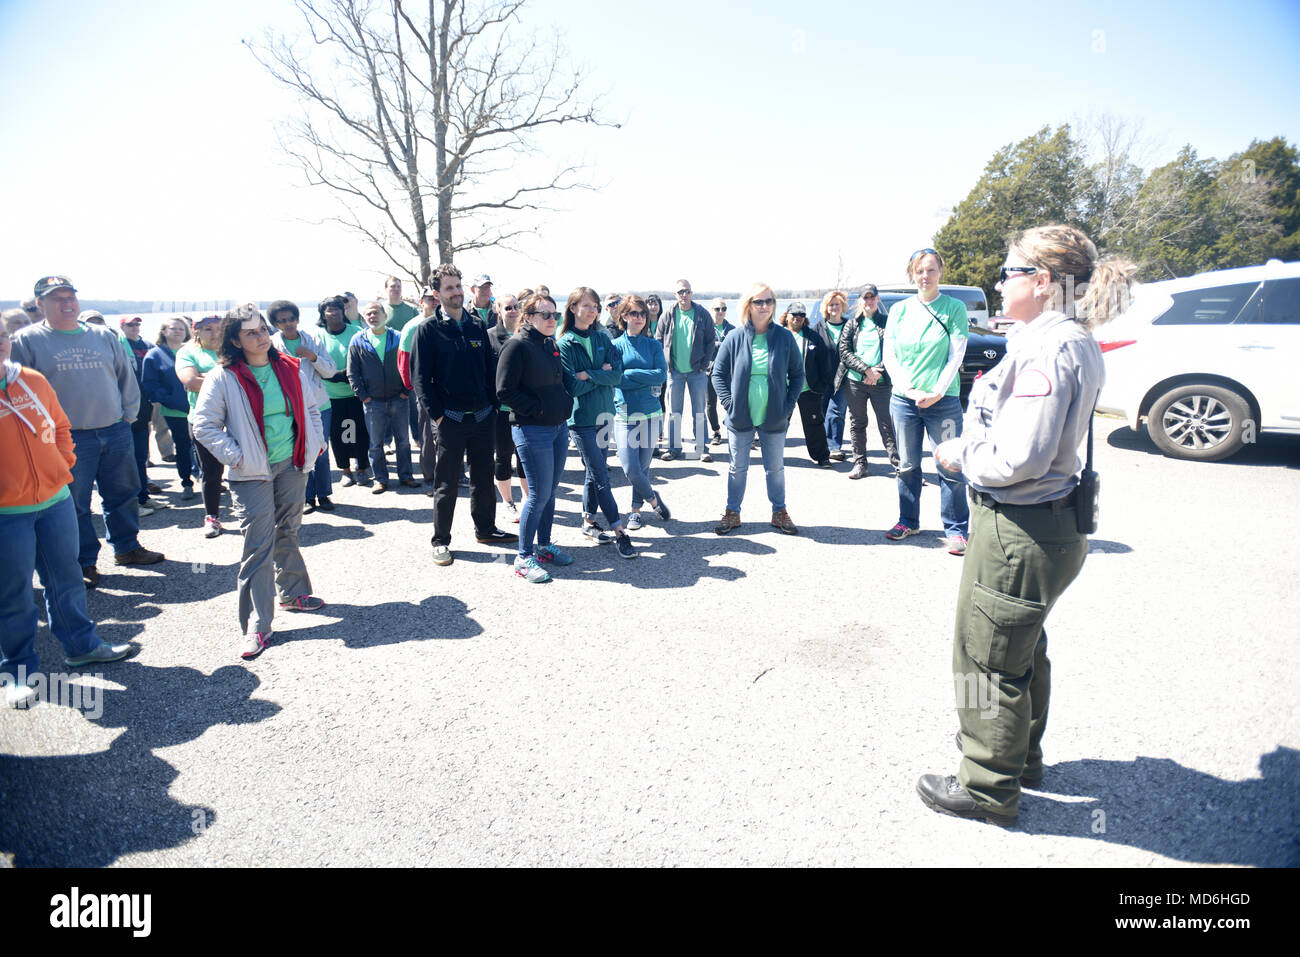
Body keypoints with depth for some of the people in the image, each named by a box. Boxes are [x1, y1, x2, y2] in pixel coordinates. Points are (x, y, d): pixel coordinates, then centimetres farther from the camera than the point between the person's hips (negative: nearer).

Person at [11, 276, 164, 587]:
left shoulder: (104, 336, 10)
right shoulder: (27, 340, 0)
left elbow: (126, 377, 17)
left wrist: (129, 413, 11)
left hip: (116, 432, 4)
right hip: (67, 439, -3)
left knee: (124, 494, 12)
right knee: (74, 505, 4)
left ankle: (126, 547, 28)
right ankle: (83, 562, 17)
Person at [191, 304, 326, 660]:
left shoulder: (291, 369, 5)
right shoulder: (223, 378, -9)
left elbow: (310, 409, 18)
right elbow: (204, 425, -6)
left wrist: (315, 442, 7)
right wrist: (234, 456, -13)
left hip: (292, 465, 5)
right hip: (253, 473, -4)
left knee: (288, 533, 18)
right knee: (258, 545, -7)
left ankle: (291, 593, 36)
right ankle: (256, 627, -2)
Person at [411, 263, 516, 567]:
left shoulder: (477, 327, 10)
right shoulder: (429, 330, -3)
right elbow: (420, 377, -6)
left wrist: (493, 406, 5)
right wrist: (437, 415, -12)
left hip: (483, 417, 4)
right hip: (451, 419, -4)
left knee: (483, 479, 15)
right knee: (447, 484, 3)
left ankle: (485, 529, 30)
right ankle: (441, 541, 14)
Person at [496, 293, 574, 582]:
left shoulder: (551, 344, 12)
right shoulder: (517, 345, -12)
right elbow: (504, 392, -16)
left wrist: (566, 404, 8)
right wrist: (538, 409, -16)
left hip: (558, 427, 8)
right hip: (532, 430, -8)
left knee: (550, 491, 14)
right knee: (539, 494, -6)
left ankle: (544, 546, 28)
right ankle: (524, 558, 7)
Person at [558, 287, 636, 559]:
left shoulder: (602, 339, 8)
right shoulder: (565, 344, -6)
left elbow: (617, 375, -4)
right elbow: (572, 386, -13)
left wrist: (588, 375, -16)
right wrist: (601, 373, -7)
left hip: (603, 413, 5)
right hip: (581, 417, -5)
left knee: (594, 472, 14)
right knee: (601, 475, -5)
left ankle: (589, 522, 28)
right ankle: (619, 531, -1)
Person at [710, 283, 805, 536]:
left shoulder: (784, 337, -1)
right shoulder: (734, 339, -3)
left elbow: (797, 374, 6)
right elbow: (718, 373, 4)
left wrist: (789, 404, -3)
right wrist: (728, 402, -6)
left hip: (774, 418, 1)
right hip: (740, 418, 0)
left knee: (775, 467, 13)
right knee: (737, 467, 11)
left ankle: (779, 512, 28)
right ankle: (732, 513, 25)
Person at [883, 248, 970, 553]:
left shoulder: (955, 308, 2)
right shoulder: (899, 310, 7)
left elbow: (956, 356, -3)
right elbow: (889, 356, 4)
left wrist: (936, 392, -13)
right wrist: (909, 390, -9)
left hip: (943, 400, -2)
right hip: (903, 399, 2)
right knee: (908, 465, 9)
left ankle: (956, 529, 9)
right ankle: (908, 521, 24)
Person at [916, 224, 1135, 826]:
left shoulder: (1046, 348, -24)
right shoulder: (1075, 342, 9)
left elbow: (1018, 459, -28)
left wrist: (959, 456, -12)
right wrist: (972, 446, 7)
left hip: (1019, 533, -11)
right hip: (1051, 522, 11)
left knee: (987, 660, 7)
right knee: (1022, 649, 26)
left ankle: (989, 788, 25)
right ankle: (1021, 755, 47)